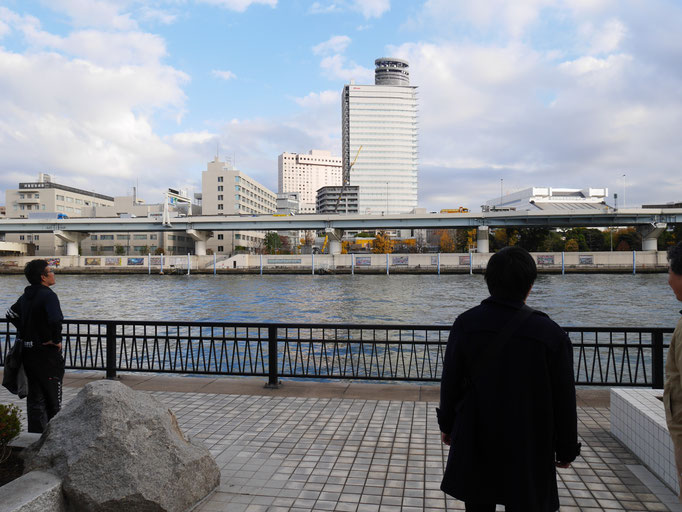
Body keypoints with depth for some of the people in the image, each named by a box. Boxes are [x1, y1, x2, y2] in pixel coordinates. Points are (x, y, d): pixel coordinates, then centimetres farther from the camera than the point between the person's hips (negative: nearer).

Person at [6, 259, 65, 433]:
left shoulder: (26, 296, 9)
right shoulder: (48, 295, -18)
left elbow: (11, 314, 25)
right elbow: (56, 320, -33)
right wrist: (57, 339, -18)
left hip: (28, 352, 8)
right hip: (46, 353, -8)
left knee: (34, 396, 15)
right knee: (53, 397, 6)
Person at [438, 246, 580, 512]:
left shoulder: (465, 324, -11)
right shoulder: (551, 334, -13)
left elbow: (450, 383, -4)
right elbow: (563, 399, -6)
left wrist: (447, 425, 12)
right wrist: (566, 449, 8)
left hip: (475, 444, 1)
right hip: (528, 450, -1)